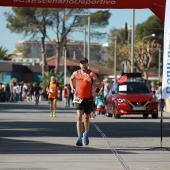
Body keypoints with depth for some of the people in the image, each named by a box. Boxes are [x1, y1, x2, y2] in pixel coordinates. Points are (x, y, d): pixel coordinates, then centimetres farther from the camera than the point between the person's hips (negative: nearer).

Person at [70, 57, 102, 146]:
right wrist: (72, 88, 9)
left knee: (86, 118, 15)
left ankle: (86, 135, 41)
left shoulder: (91, 74, -6)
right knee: (79, 117, -14)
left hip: (88, 99, 0)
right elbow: (71, 79, 26)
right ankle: (79, 138, -18)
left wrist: (91, 81, -27)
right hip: (78, 98, 0)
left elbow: (99, 85, -12)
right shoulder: (76, 73, 3)